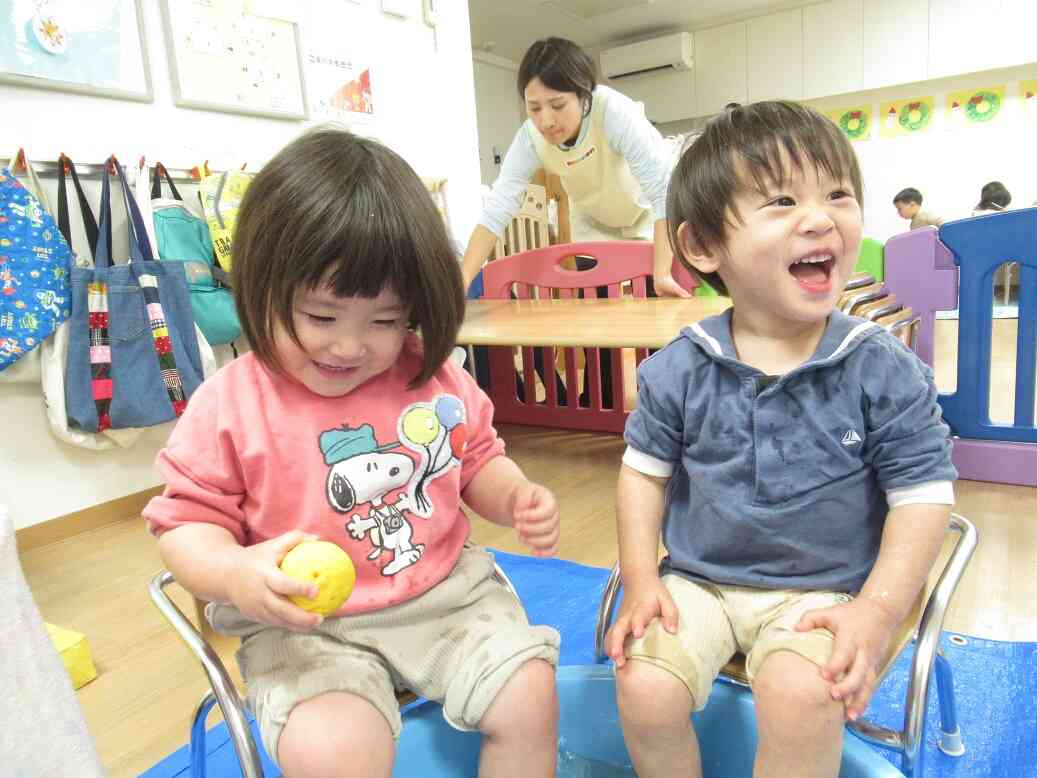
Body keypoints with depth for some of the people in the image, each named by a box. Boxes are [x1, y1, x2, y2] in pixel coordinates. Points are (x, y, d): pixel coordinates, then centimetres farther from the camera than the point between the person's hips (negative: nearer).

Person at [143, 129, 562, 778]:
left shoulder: (436, 379, -1)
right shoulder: (229, 407, -10)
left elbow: (477, 462, 13)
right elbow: (186, 523, -4)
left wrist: (518, 498, -8)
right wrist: (236, 573, -25)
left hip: (449, 591, 3)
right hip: (306, 627, -2)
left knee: (529, 697, -8)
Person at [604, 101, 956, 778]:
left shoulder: (885, 370, -10)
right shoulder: (678, 369, -7)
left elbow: (923, 495, -5)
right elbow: (645, 472, 3)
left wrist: (878, 611, -13)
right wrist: (642, 582, -4)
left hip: (822, 589, -1)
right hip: (696, 580, 2)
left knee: (801, 695, -27)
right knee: (644, 686, -16)